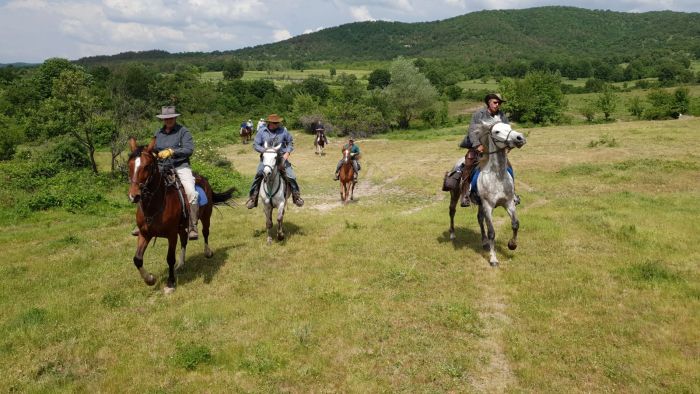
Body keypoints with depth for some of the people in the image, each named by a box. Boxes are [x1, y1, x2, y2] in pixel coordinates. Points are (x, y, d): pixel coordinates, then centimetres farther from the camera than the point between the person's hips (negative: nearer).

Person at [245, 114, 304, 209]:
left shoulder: (283, 131, -1)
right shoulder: (262, 132, -1)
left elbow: (290, 142, 10)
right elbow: (255, 145, 2)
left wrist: (287, 152, -5)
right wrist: (265, 150, -14)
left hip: (281, 158, 0)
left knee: (291, 177, -10)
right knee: (258, 176, -14)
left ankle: (296, 196, 10)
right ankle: (252, 198, -2)